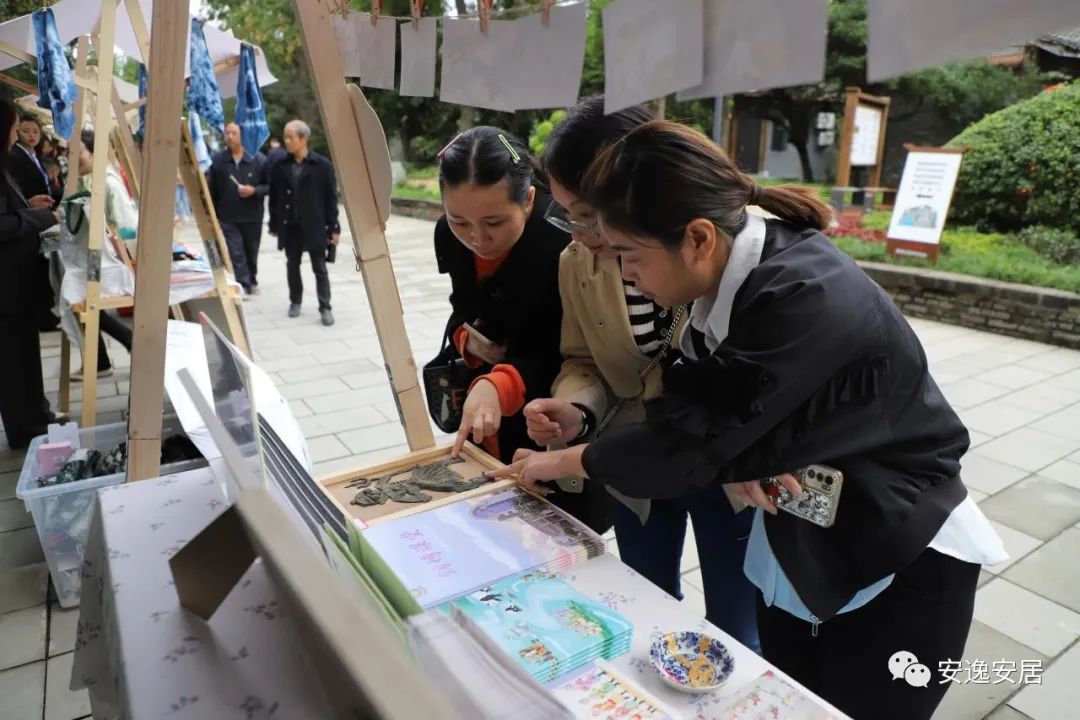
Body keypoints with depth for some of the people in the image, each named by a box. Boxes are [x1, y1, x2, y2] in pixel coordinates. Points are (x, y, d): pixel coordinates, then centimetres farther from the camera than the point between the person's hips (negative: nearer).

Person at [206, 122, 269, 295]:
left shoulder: (258, 159, -4)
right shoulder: (218, 160, -1)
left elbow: (269, 185, -1)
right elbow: (211, 188, 4)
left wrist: (254, 190, -19)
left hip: (252, 216, 1)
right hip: (227, 217, 0)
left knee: (251, 252, 15)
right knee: (235, 253, -9)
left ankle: (252, 281, 34)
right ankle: (243, 285, -7)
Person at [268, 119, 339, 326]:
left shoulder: (323, 165, -6)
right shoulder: (280, 166, 3)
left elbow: (331, 198, -5)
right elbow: (274, 198, 7)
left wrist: (333, 227, -7)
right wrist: (274, 224, 6)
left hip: (314, 226, -3)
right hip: (290, 227, 3)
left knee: (320, 269, 2)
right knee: (293, 266, 13)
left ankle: (325, 308, 8)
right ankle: (295, 302, 28)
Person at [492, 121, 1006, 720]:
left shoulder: (807, 299, -33)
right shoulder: (729, 271, -9)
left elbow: (690, 444, -28)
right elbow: (695, 408, -1)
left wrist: (564, 461, -14)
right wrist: (737, 459, -23)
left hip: (899, 568, -6)